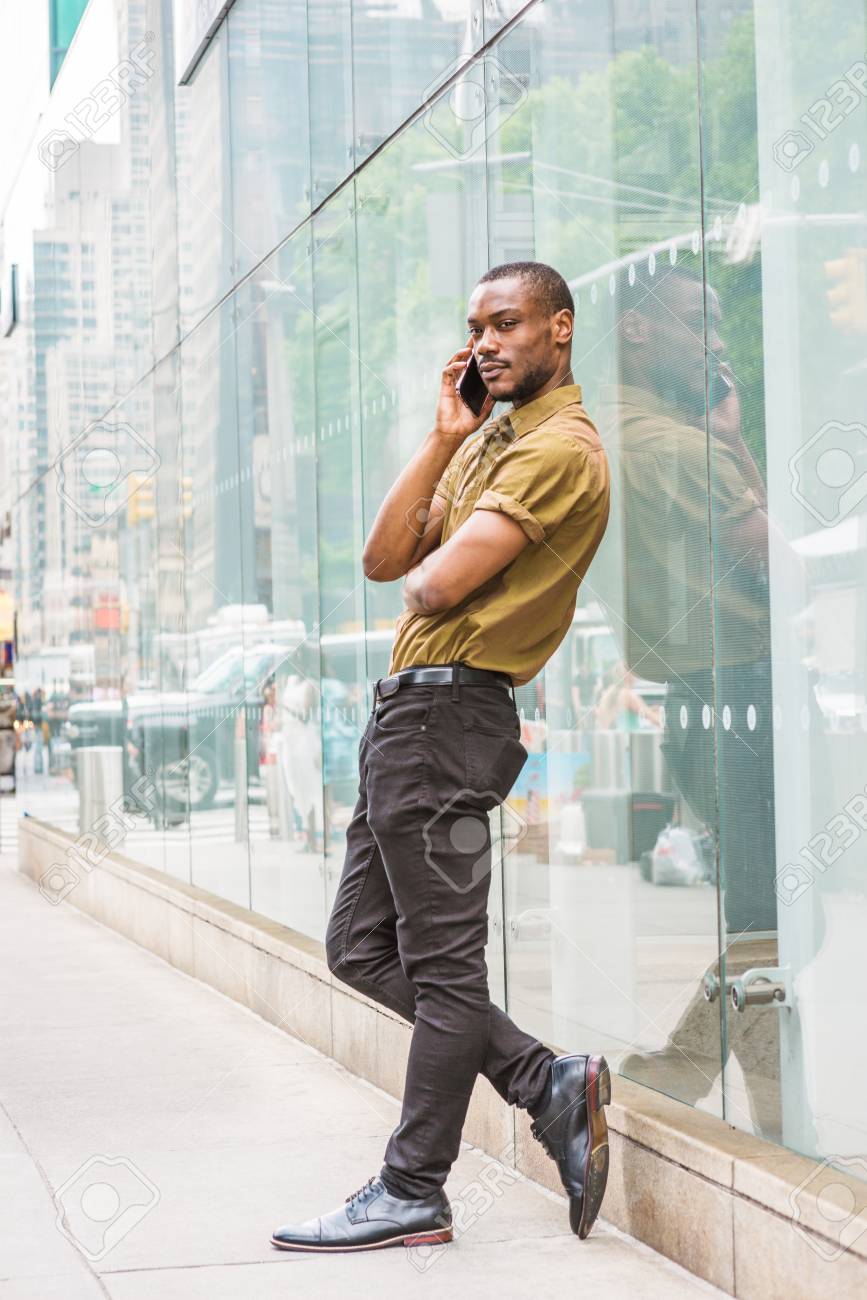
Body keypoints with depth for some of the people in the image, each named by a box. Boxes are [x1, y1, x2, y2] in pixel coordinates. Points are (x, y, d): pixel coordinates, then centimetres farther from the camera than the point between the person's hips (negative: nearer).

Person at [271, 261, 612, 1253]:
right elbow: (383, 558, 11)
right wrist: (440, 441, 5)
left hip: (446, 712, -11)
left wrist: (421, 574, 5)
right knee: (362, 947, 13)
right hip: (409, 711, 11)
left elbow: (441, 583, -19)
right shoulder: (486, 443, 22)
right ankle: (550, 1085, 15)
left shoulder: (560, 448, -10)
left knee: (441, 958, -2)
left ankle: (412, 1193, 6)